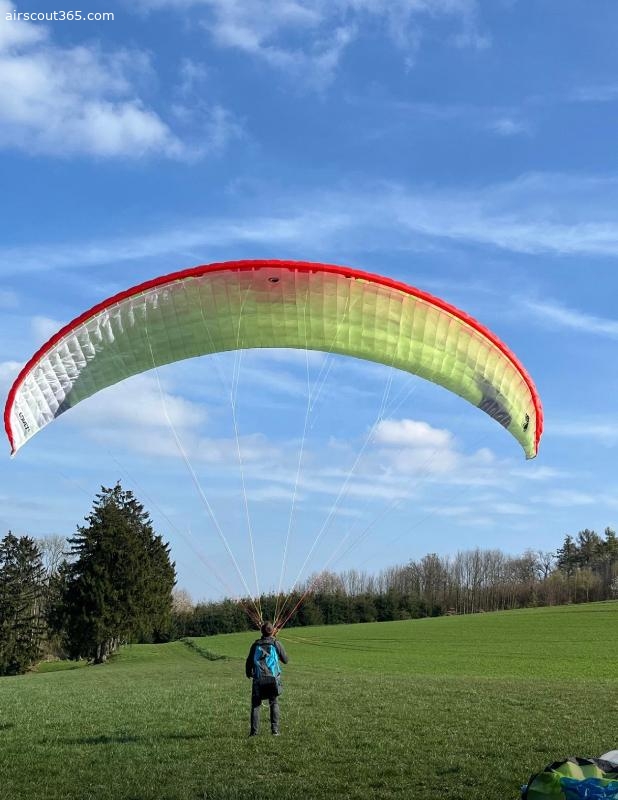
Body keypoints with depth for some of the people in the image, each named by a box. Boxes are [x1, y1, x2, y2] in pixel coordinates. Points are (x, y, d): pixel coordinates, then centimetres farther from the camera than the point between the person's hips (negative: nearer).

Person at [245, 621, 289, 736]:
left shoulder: (256, 644, 5)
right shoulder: (276, 644, 0)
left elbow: (249, 661, 9)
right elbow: (285, 660, 8)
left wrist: (248, 674, 27)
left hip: (258, 679, 1)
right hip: (273, 678, -1)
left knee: (255, 705, 7)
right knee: (274, 704, 11)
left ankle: (254, 731, 1)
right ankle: (275, 729, 5)